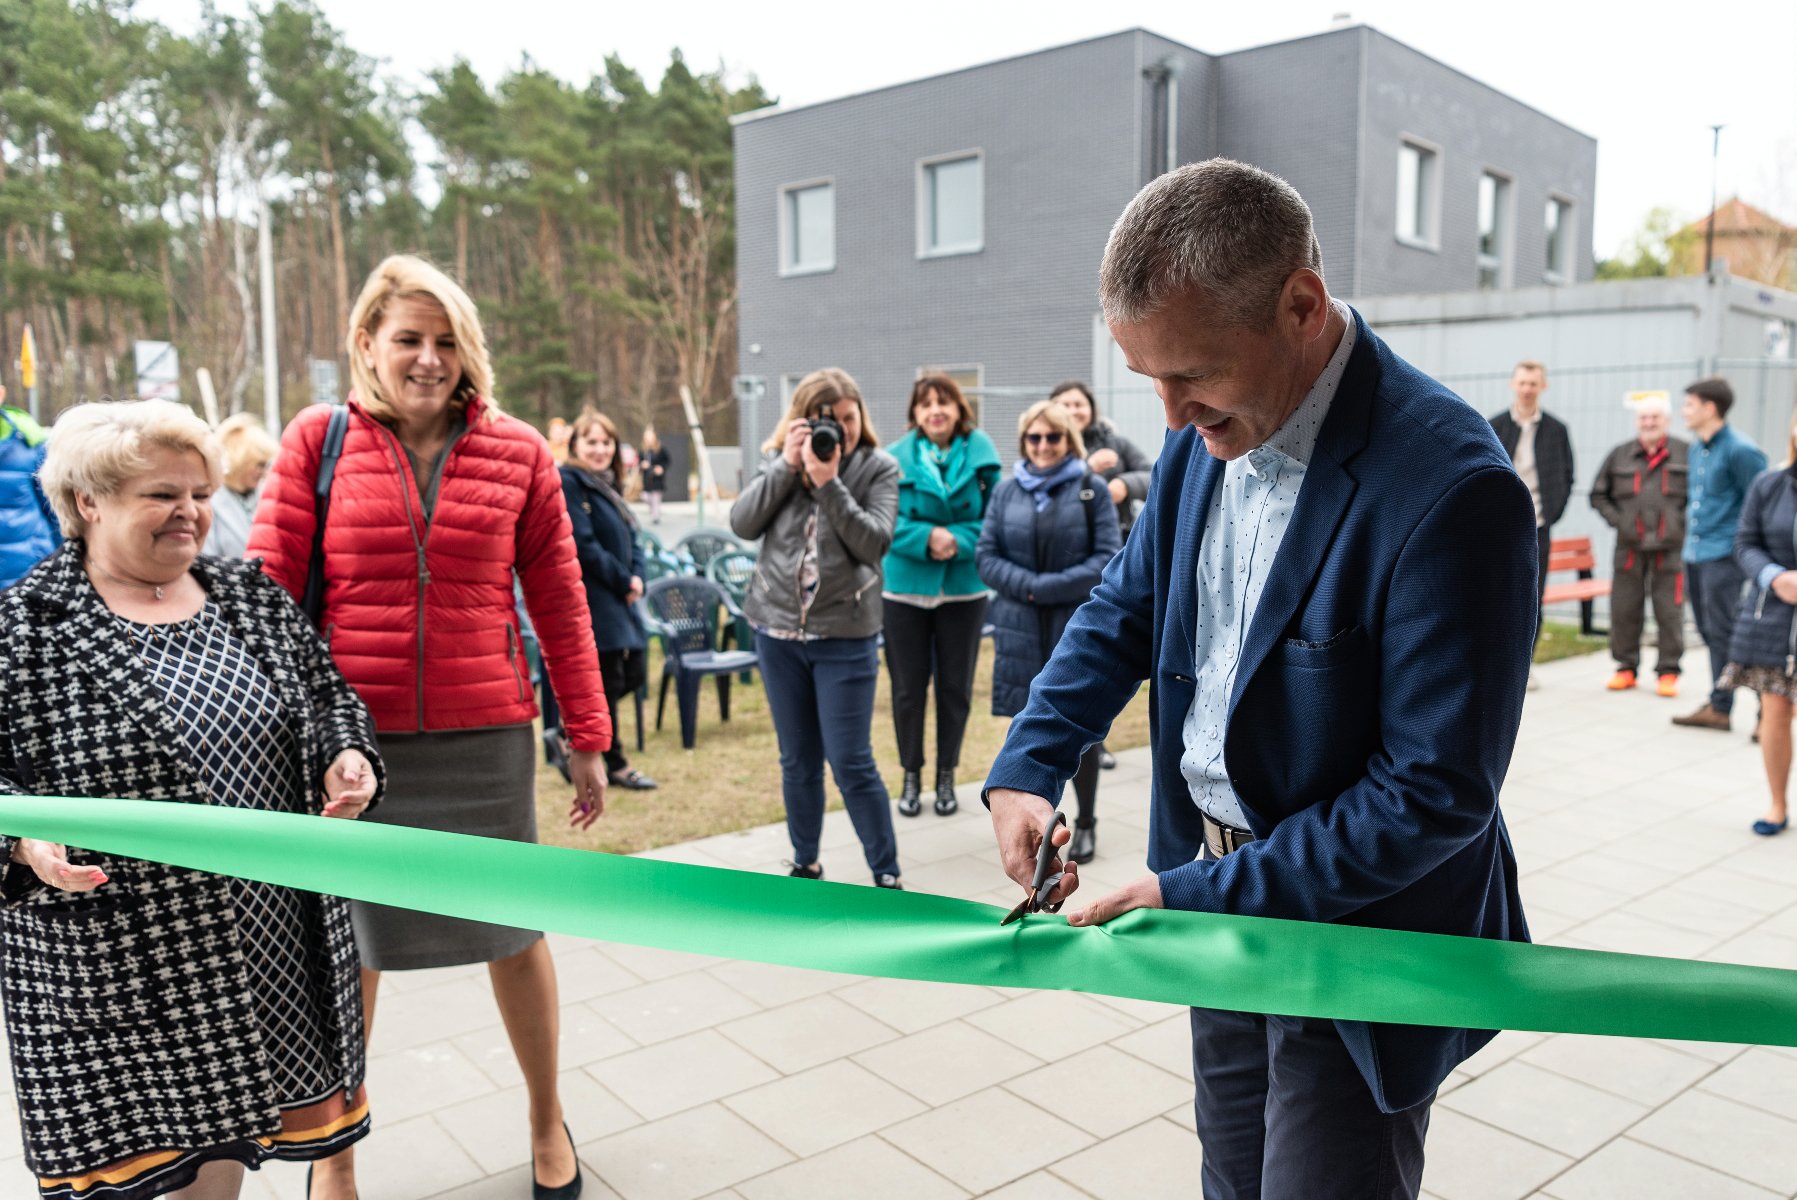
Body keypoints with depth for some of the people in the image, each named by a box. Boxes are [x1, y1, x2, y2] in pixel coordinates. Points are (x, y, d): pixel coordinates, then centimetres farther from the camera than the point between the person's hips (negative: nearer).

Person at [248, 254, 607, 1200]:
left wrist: (587, 738, 5)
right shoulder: (317, 440, -1)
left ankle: (546, 1119, 37)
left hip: (485, 734, 1)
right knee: (347, 949, 13)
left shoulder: (518, 452, 2)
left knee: (513, 933, 12)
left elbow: (558, 601, 4)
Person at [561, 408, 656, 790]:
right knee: (608, 680, -1)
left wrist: (637, 578, -4)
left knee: (635, 672, 10)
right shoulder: (568, 483, -11)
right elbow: (582, 546, -18)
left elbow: (631, 539, 15)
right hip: (590, 599, -9)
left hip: (619, 599, 9)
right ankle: (616, 764, 14)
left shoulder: (608, 485, 17)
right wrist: (624, 581, -12)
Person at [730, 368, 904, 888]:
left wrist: (829, 482, -22)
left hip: (846, 636, -3)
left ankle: (886, 874, 11)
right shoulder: (780, 461, 5)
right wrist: (786, 464, -15)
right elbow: (743, 523, -8)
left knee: (851, 763, -3)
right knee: (797, 761, 13)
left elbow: (875, 543, -16)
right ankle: (805, 863, 29)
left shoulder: (878, 467, -3)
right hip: (779, 631, 3)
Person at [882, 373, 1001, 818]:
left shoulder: (980, 454, -3)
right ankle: (911, 776, 25)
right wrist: (925, 538, -23)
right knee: (908, 687, 7)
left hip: (964, 589, 1)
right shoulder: (895, 459, -5)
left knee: (955, 688, 11)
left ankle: (946, 776, 27)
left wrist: (959, 540, -21)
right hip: (905, 588, 0)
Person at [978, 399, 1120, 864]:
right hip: (1021, 630, 2)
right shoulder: (1008, 490, 8)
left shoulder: (1092, 488, 0)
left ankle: (1086, 824, 23)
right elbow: (987, 556, 4)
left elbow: (1108, 559, -8)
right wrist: (1026, 586, -14)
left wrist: (1047, 587, -16)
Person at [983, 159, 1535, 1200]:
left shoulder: (1449, 488, -27)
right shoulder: (1208, 439, -3)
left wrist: (1201, 896, -23)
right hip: (1221, 891, 7)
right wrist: (1026, 769, -6)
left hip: (1358, 933, -7)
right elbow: (1125, 611, 8)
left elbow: (1438, 792, -25)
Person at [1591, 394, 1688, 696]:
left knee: (1669, 612, 1)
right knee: (1624, 610, 5)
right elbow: (1598, 495, 14)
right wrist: (1617, 521, 1)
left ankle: (1668, 671, 11)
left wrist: (1682, 523, -5)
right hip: (1629, 548, 2)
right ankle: (1626, 667, 17)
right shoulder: (1620, 455, 8)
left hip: (1670, 548, -2)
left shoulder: (1685, 454, 2)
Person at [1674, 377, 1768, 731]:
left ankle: (1720, 706, 3)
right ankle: (1718, 706, 20)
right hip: (1695, 553, 9)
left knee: (1723, 633, -5)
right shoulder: (1697, 449, 14)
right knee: (1709, 632, 13)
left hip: (1723, 555, -9)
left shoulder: (1740, 451, -13)